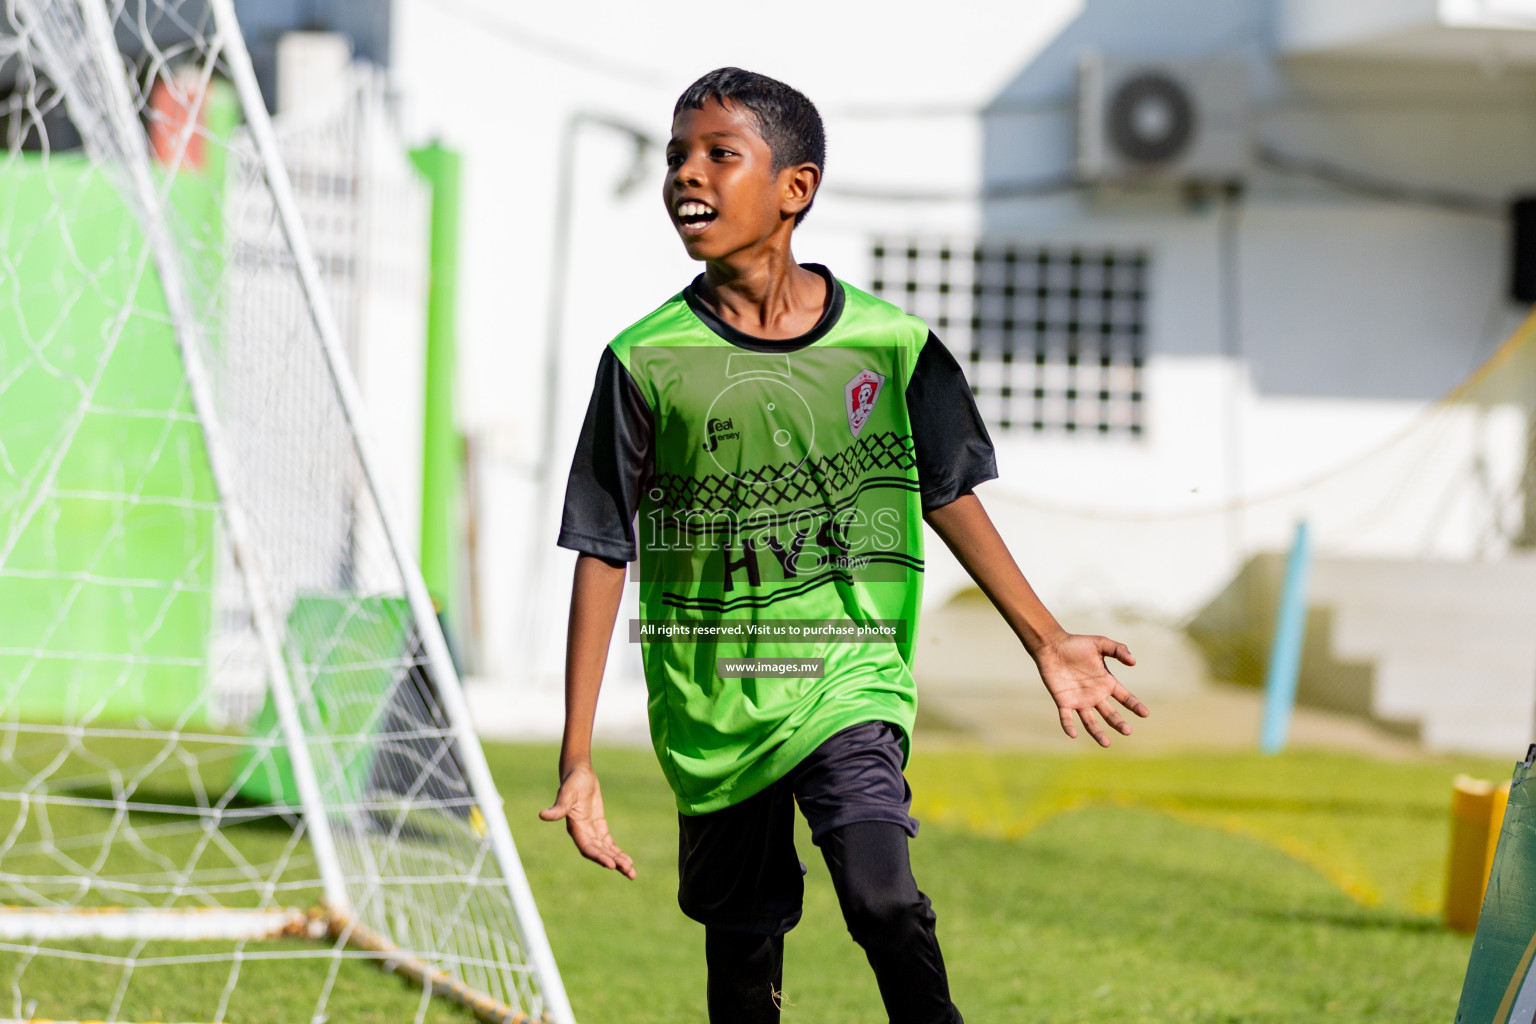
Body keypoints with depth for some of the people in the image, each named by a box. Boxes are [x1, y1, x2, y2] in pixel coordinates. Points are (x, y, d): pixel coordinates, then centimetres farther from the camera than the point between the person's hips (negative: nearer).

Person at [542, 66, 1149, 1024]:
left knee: (881, 899, -23)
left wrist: (1046, 640, 10)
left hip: (849, 684, -1)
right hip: (713, 709, 1)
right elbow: (604, 553, -3)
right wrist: (578, 760, -5)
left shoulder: (887, 343, -5)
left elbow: (947, 496, 10)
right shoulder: (647, 362, -6)